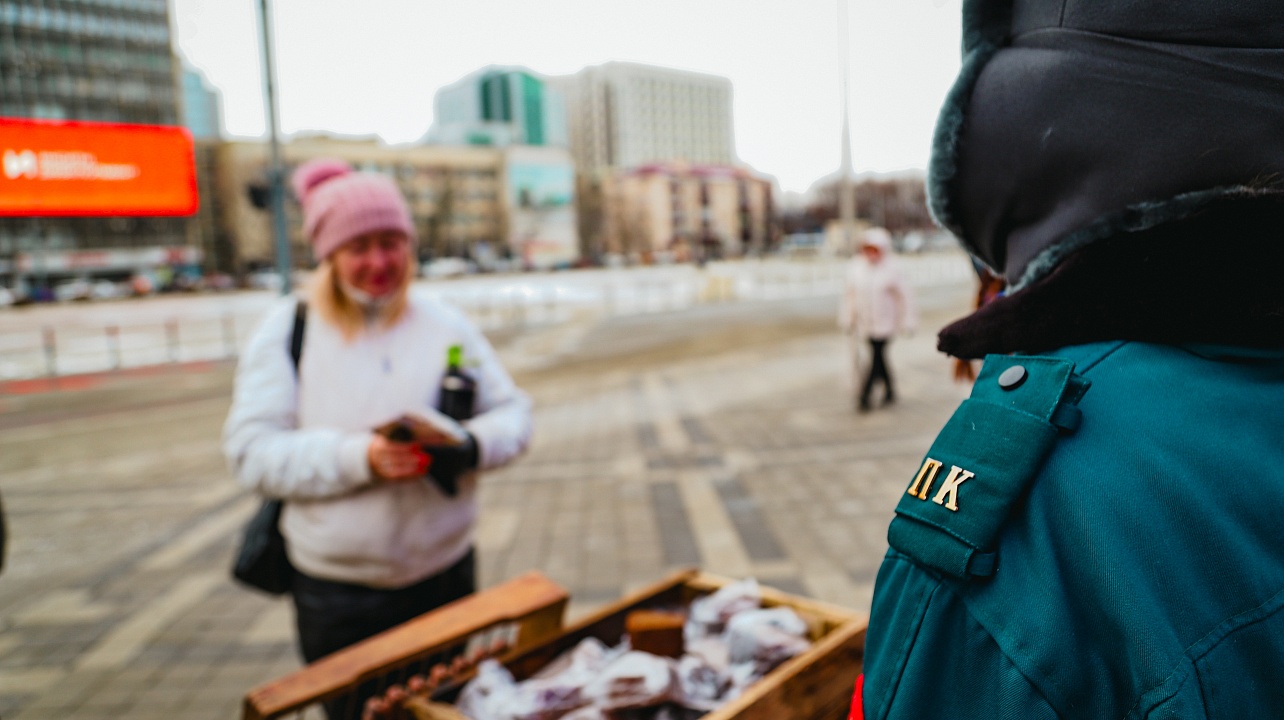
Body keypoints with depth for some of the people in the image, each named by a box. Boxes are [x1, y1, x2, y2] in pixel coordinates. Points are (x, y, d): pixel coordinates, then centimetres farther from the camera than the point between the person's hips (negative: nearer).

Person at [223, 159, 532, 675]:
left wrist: (472, 446, -18)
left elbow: (512, 414, 4)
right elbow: (251, 451, -10)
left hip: (444, 575, 2)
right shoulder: (288, 329, -3)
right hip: (335, 593, -2)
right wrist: (361, 457, -24)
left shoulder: (446, 325, 1)